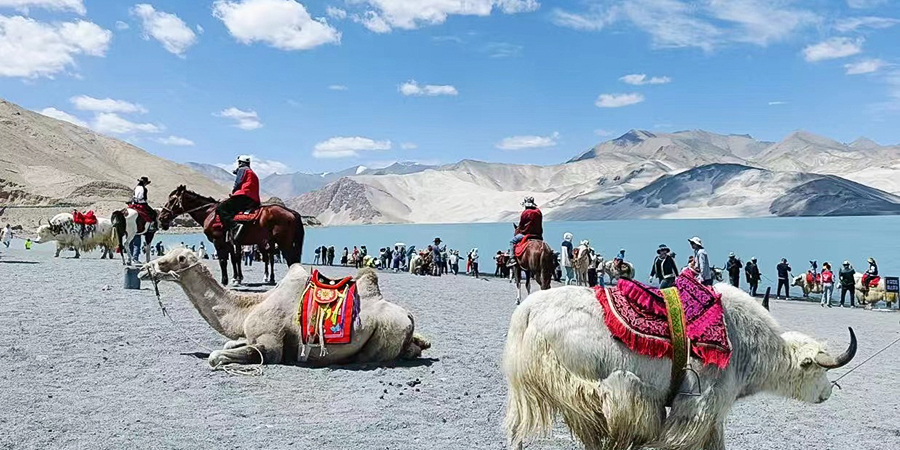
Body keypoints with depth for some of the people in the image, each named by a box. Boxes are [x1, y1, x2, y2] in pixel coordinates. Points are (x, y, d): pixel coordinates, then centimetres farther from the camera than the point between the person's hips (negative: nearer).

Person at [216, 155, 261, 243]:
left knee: (220, 209, -17)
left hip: (243, 196, -10)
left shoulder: (242, 170, 7)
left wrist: (233, 192, 17)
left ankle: (235, 226, -38)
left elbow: (237, 184, -1)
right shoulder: (253, 173, 32)